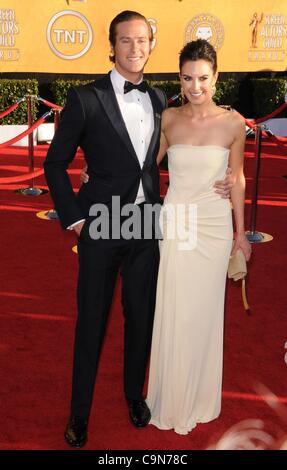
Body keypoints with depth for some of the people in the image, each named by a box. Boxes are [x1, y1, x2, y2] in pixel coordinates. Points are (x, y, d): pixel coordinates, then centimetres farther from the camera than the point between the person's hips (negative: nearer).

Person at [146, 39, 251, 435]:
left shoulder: (233, 123, -5)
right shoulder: (169, 118, 0)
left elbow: (237, 178, 3)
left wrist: (241, 231, 7)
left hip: (214, 225, -1)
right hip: (174, 223, 1)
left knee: (204, 310, 9)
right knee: (171, 311, 7)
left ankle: (199, 397, 30)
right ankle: (171, 399, 27)